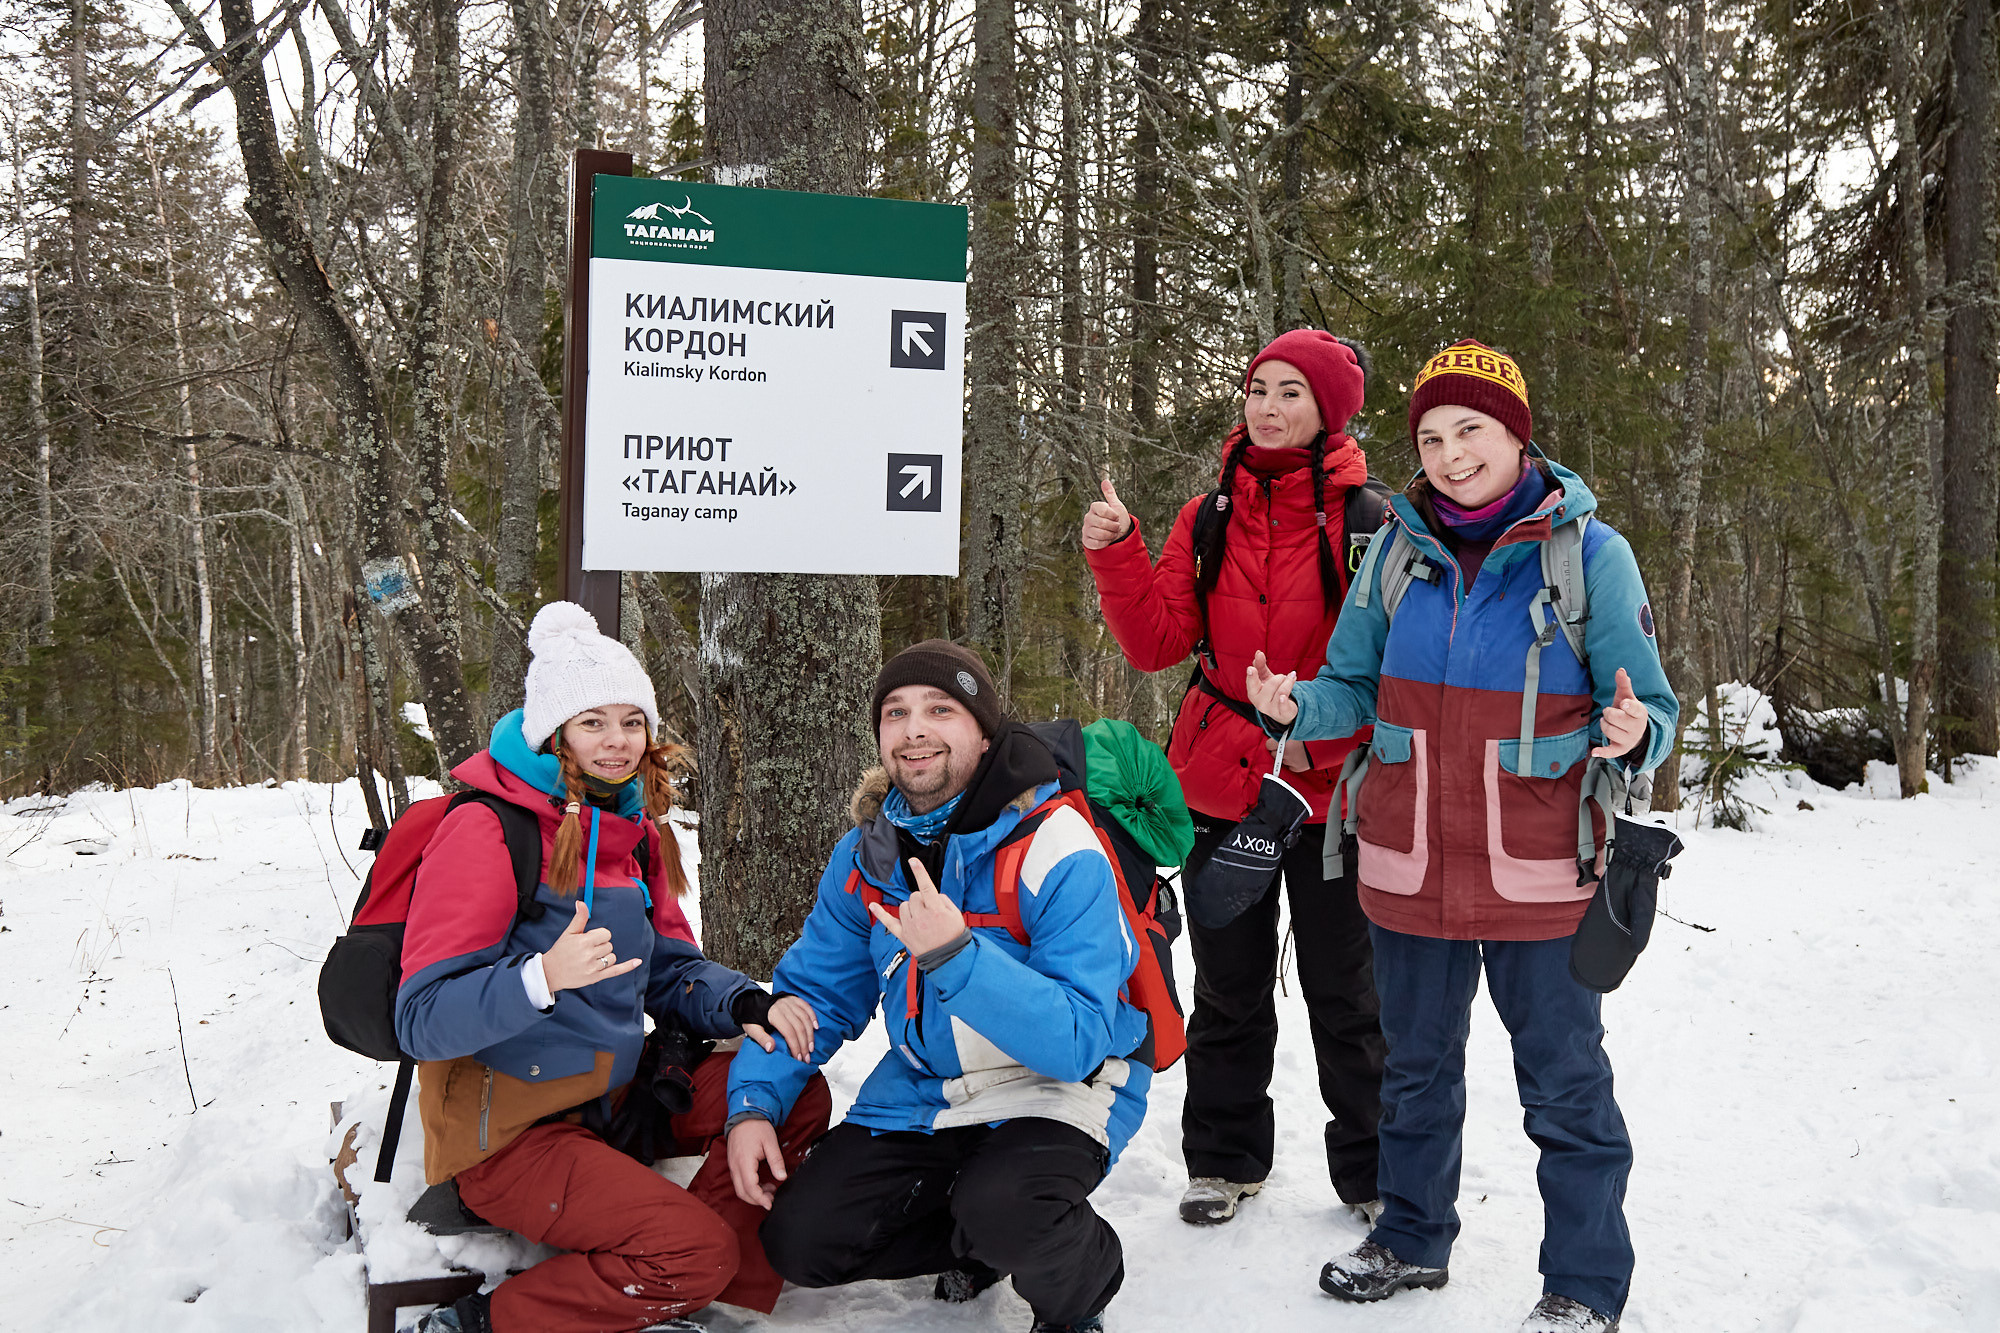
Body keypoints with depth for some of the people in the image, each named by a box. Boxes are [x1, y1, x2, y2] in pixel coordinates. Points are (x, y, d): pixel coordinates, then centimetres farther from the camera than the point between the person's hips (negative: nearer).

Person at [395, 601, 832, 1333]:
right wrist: (542, 978, -39)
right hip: (507, 1133, -8)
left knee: (799, 1094, -3)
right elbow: (421, 1019, -22)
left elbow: (668, 971, 14)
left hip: (611, 1099, 8)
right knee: (698, 1250, -22)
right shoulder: (486, 831, -16)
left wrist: (749, 1005, -8)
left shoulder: (635, 830, 10)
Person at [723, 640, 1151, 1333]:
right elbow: (815, 991, 7)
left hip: (1060, 1087, -6)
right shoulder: (866, 855, 0)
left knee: (1002, 1207, -35)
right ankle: (983, 1243, 17)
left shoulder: (1057, 851, -21)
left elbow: (1076, 1042, -28)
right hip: (923, 1089, 6)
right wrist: (753, 1102, -9)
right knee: (800, 1238, -6)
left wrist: (955, 955, -40)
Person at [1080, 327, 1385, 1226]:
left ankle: (1371, 1169, 24)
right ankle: (1224, 1158, 29)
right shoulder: (1206, 519, 6)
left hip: (1333, 790, -3)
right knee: (1228, 986, 13)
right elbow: (1159, 644, 0)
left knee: (1343, 990, 7)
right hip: (1219, 785, 3)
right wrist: (1116, 553, -13)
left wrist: (1319, 734, -19)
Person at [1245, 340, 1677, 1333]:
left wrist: (1633, 735, -28)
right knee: (1417, 1066, 19)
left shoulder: (1590, 552, -8)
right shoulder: (1396, 549, 2)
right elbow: (1355, 686, 10)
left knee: (1565, 1085, 6)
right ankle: (1413, 1237, 39)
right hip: (1410, 870, 4)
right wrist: (1297, 706, -12)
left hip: (1538, 878, -4)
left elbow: (1651, 712, -4)